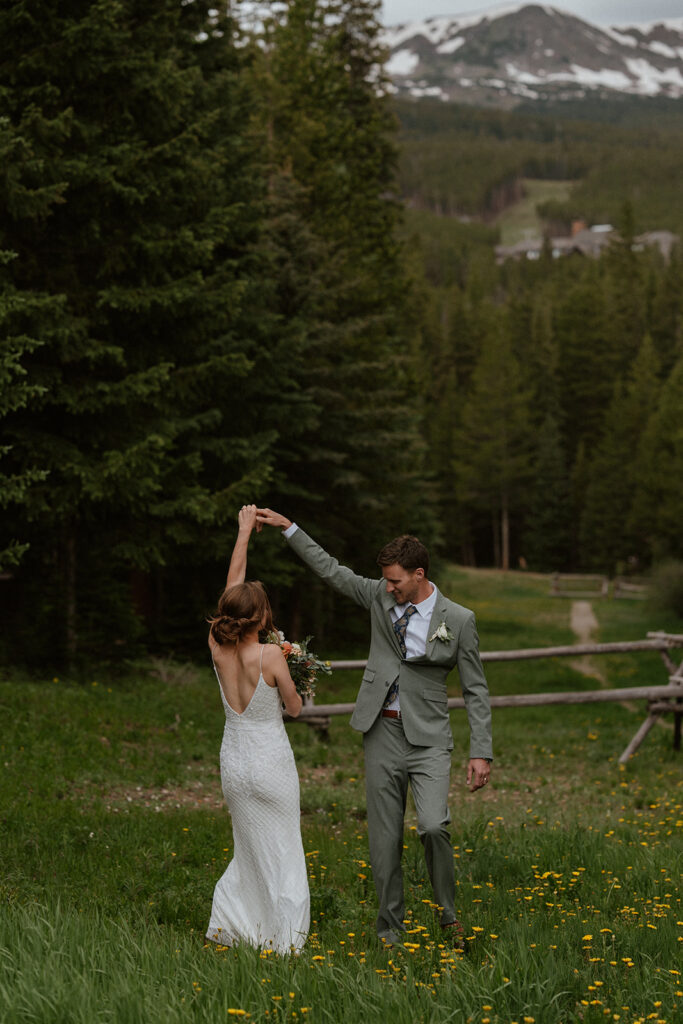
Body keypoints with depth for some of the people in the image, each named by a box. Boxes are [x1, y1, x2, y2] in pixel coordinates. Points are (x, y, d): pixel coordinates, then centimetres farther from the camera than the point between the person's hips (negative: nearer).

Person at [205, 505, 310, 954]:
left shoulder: (218, 648, -6)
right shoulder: (270, 655, -20)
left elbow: (233, 584, 3)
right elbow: (295, 707, -9)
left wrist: (245, 531, 11)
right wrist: (288, 672, 10)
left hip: (234, 761, 5)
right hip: (271, 761, -5)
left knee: (252, 848, 21)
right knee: (280, 850, 7)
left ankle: (228, 924, 18)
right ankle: (282, 941, 11)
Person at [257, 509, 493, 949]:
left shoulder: (458, 620, -6)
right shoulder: (380, 597, 4)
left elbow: (476, 690, -2)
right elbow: (332, 570, 15)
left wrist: (481, 753, -7)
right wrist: (288, 527, 13)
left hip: (428, 738, -4)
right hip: (383, 734, 4)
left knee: (433, 826, -21)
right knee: (384, 839, 5)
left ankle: (449, 914, 2)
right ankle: (390, 931, 16)